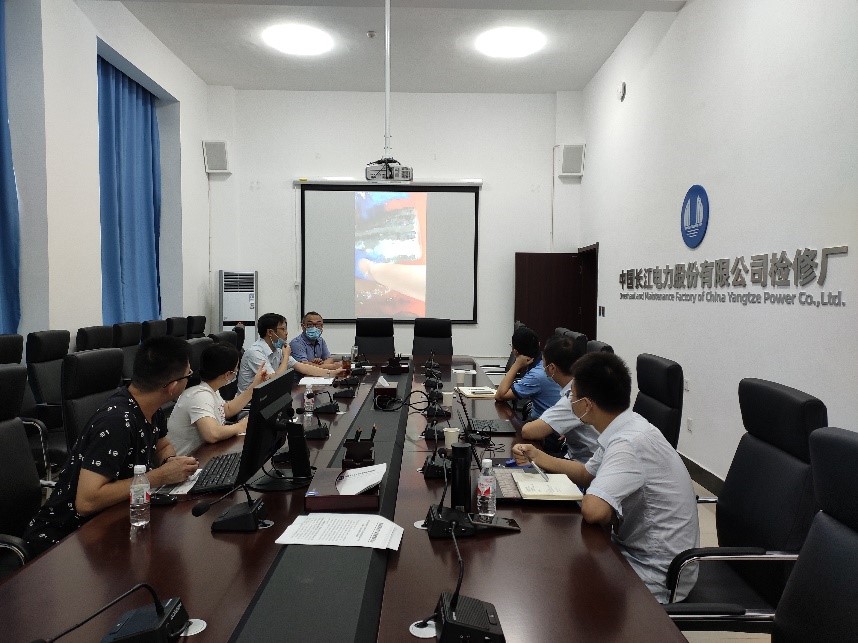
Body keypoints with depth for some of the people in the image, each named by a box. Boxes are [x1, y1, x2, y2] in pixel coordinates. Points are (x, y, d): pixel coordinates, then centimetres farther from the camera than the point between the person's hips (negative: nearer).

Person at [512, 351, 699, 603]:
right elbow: (588, 474, 17)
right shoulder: (622, 430, 1)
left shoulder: (631, 442, -29)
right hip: (637, 552, 8)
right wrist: (538, 457, 11)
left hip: (655, 579, -8)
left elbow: (593, 510, -38)